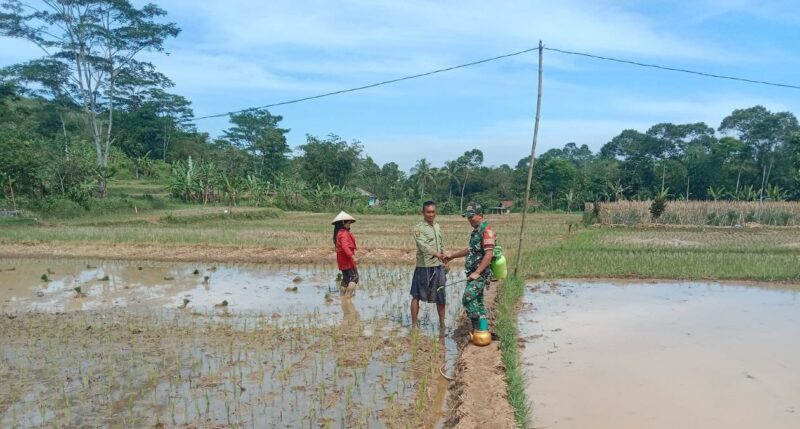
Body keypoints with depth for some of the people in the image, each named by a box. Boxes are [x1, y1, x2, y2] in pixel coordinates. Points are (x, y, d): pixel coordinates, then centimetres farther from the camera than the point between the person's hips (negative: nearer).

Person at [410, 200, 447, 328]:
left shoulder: (437, 226, 11)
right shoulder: (418, 228, -12)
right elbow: (423, 245, -28)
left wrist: (444, 261, 14)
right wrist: (436, 254, -42)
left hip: (438, 266, 6)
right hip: (424, 266, -6)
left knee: (441, 296, 12)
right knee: (416, 296, 2)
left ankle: (442, 323, 25)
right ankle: (414, 324, 12)